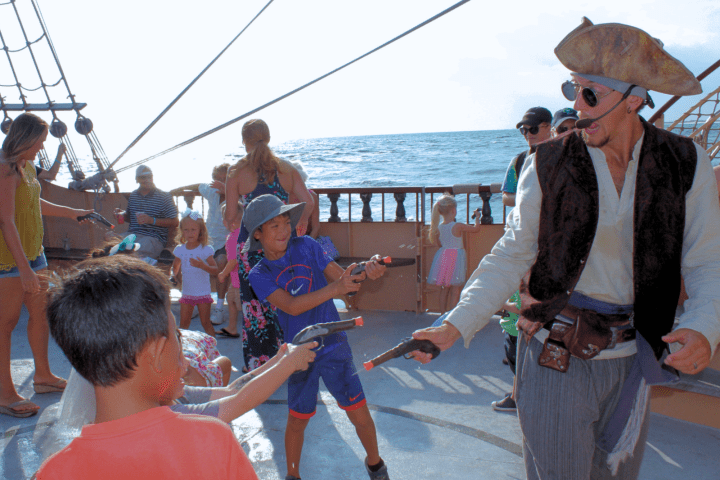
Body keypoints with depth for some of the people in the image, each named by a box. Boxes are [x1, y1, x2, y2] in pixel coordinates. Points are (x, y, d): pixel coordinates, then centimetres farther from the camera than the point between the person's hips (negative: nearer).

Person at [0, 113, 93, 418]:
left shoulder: (26, 166, 12)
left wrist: (74, 213, 35)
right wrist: (25, 269, -26)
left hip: (33, 253, 9)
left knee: (41, 313, 15)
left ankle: (43, 376, 30)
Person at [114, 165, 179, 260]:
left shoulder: (164, 196, 1)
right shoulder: (133, 196, 18)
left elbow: (174, 222, -4)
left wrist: (152, 220, -15)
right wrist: (122, 214, 8)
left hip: (154, 238, -6)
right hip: (132, 235, 6)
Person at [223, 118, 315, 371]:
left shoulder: (237, 171, -1)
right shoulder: (286, 168, 5)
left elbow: (229, 216, -3)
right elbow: (308, 202, -3)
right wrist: (301, 223, 17)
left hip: (250, 243, -2)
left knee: (255, 305, 8)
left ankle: (258, 364, 17)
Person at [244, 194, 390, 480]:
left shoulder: (306, 246, -2)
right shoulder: (259, 275, -5)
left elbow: (341, 276, -4)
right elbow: (292, 306, -20)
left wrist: (366, 270, -25)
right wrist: (334, 288, -31)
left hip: (334, 345, 1)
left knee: (359, 414, 4)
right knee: (297, 419, 12)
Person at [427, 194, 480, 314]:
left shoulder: (438, 227, -1)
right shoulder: (458, 226, -16)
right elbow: (476, 229, -4)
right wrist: (477, 220, 15)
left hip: (442, 257, 5)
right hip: (456, 258, -5)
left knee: (444, 289, 14)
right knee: (455, 290, 2)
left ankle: (443, 314, 19)